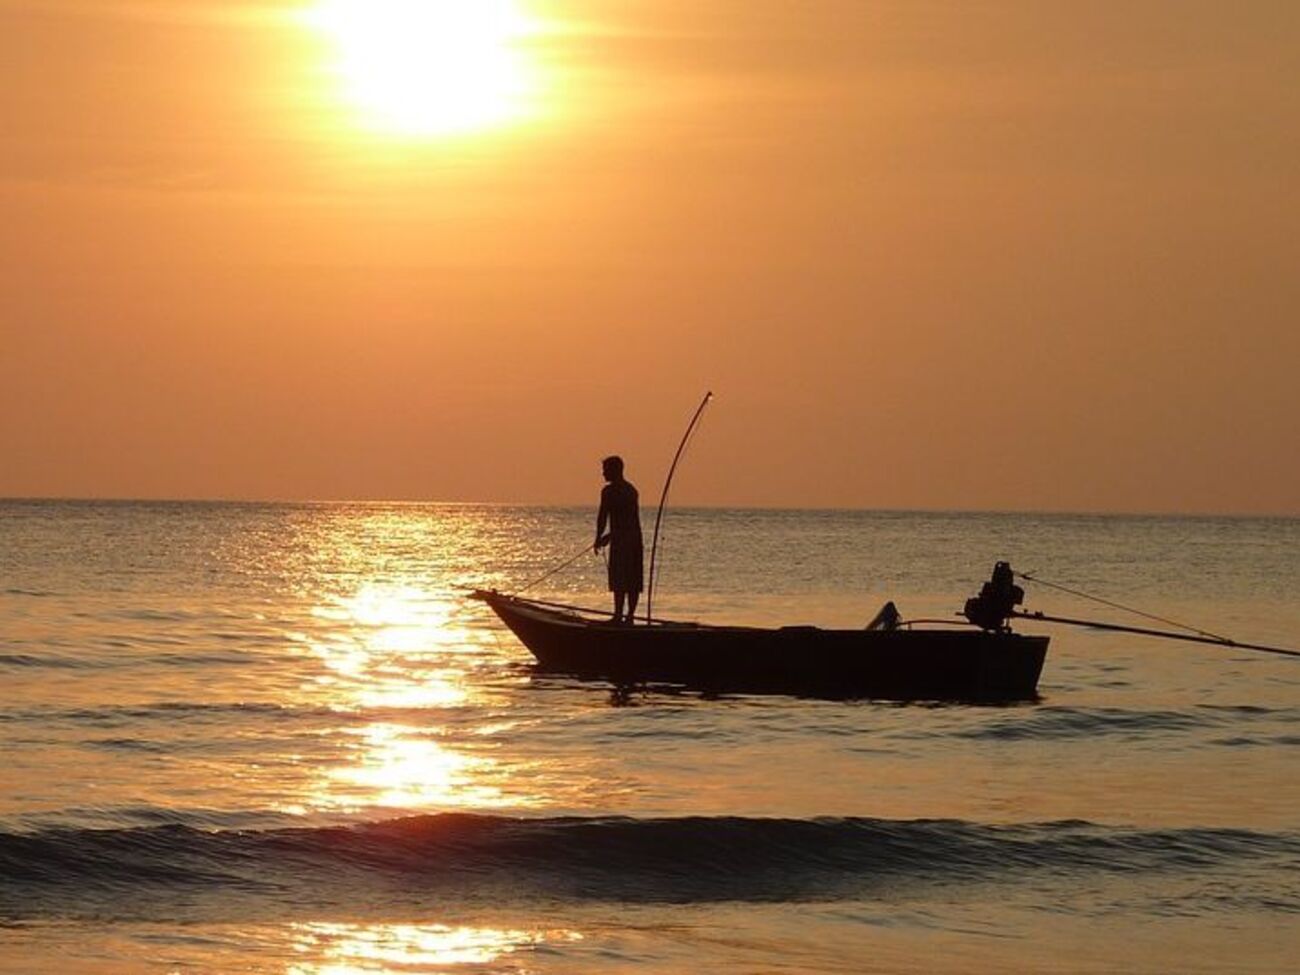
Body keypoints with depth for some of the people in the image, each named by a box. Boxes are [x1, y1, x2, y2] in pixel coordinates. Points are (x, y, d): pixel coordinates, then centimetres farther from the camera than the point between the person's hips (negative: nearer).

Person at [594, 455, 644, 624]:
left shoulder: (609, 491, -7)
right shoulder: (631, 489, 18)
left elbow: (603, 517, -10)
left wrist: (599, 538, 0)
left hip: (620, 540, -8)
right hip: (636, 538, 8)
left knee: (619, 581, -8)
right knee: (634, 581, 7)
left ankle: (619, 617, -12)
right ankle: (630, 616, 9)